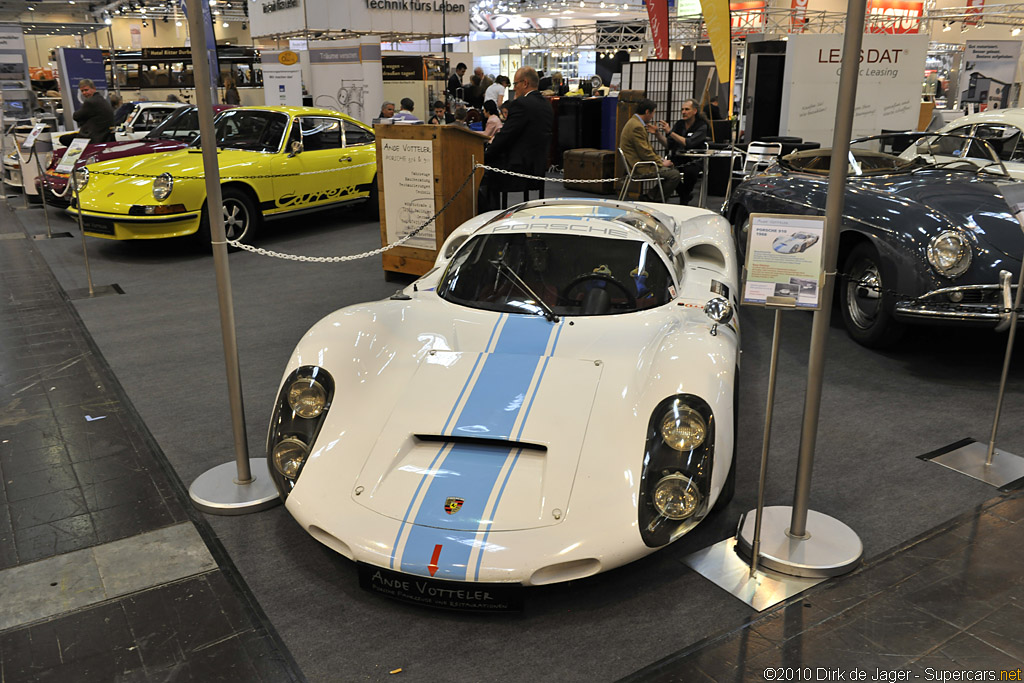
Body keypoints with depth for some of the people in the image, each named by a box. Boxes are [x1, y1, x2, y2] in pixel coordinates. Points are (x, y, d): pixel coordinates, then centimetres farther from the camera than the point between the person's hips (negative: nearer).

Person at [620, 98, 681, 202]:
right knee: (674, 174, -14)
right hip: (640, 168, -11)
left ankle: (652, 195, 16)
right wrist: (661, 163, -9)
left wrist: (660, 159, 11)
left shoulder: (634, 122, 15)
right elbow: (644, 153, -21)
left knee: (671, 166, 18)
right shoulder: (637, 127, -20)